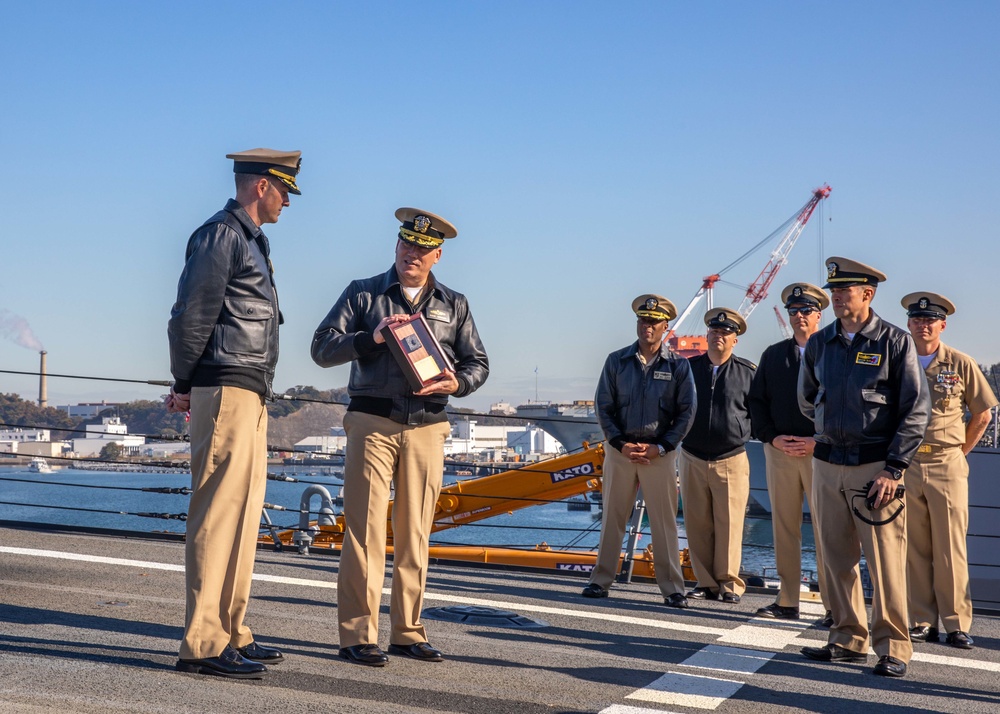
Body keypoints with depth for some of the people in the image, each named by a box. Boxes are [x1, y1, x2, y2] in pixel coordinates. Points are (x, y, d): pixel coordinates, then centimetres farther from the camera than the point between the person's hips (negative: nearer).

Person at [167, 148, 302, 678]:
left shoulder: (250, 240, 23)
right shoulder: (221, 235, -8)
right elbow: (191, 314, -13)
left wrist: (187, 384, 15)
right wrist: (185, 385, -4)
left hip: (250, 395, 10)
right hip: (227, 392, -10)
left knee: (243, 515, 11)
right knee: (220, 514, -10)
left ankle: (231, 634, 18)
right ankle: (203, 644, -8)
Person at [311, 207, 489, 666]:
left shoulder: (453, 305, 16)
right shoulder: (363, 293, 9)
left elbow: (478, 363, 15)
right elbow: (322, 348, 2)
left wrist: (457, 383, -7)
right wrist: (370, 338, -15)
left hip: (427, 426, 3)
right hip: (372, 421, -3)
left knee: (415, 531, 5)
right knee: (365, 528, -7)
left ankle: (407, 632, 13)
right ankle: (358, 635, -3)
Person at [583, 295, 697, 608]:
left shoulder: (678, 365, 2)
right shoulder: (616, 361, 4)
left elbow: (686, 412, 1)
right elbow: (603, 406, 4)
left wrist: (661, 447, -9)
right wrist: (621, 443, -8)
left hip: (660, 452, -1)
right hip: (619, 450, 1)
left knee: (664, 523, 1)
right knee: (612, 519, 6)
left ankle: (672, 588, 5)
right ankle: (600, 580, 13)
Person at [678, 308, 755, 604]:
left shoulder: (747, 372, 2)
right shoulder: (687, 368, 7)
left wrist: (742, 430, 0)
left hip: (731, 461, -2)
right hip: (692, 458, 2)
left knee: (729, 525, -2)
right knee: (697, 524, 4)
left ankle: (729, 584, 8)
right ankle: (705, 582, 12)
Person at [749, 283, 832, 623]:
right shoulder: (773, 355, 14)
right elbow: (757, 401, 13)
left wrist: (819, 440, -12)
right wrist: (772, 437, -1)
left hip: (822, 452, -4)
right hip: (779, 451, 4)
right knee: (784, 528, 6)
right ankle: (787, 601, 13)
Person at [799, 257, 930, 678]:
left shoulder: (895, 342, -5)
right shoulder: (819, 344, 9)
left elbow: (917, 410, -7)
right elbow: (807, 400, 26)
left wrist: (892, 469, -12)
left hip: (876, 467, -5)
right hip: (827, 465, 5)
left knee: (885, 561, -3)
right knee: (836, 559, 8)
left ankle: (893, 648, 7)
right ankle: (848, 640, 19)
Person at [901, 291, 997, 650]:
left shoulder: (961, 364, 1)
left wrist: (959, 452, 6)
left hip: (947, 465, -1)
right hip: (906, 465, 2)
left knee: (951, 549, 0)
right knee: (913, 548, 5)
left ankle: (957, 624, 7)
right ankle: (921, 621, 12)